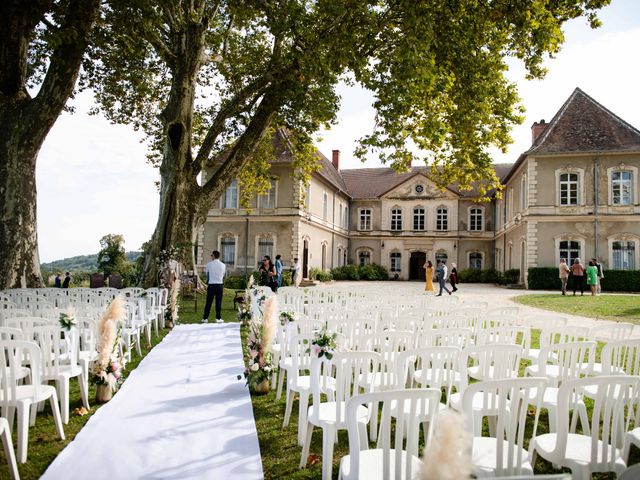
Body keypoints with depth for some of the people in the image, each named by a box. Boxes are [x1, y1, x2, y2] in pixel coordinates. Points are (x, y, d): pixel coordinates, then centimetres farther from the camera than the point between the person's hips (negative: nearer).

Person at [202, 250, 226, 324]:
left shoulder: (209, 264, -5)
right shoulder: (223, 265, 1)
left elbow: (206, 274, 6)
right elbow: (223, 275, 8)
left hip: (211, 285, -1)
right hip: (220, 285, 1)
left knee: (209, 302, 4)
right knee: (219, 302, 6)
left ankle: (205, 318, 9)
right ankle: (218, 318, 8)